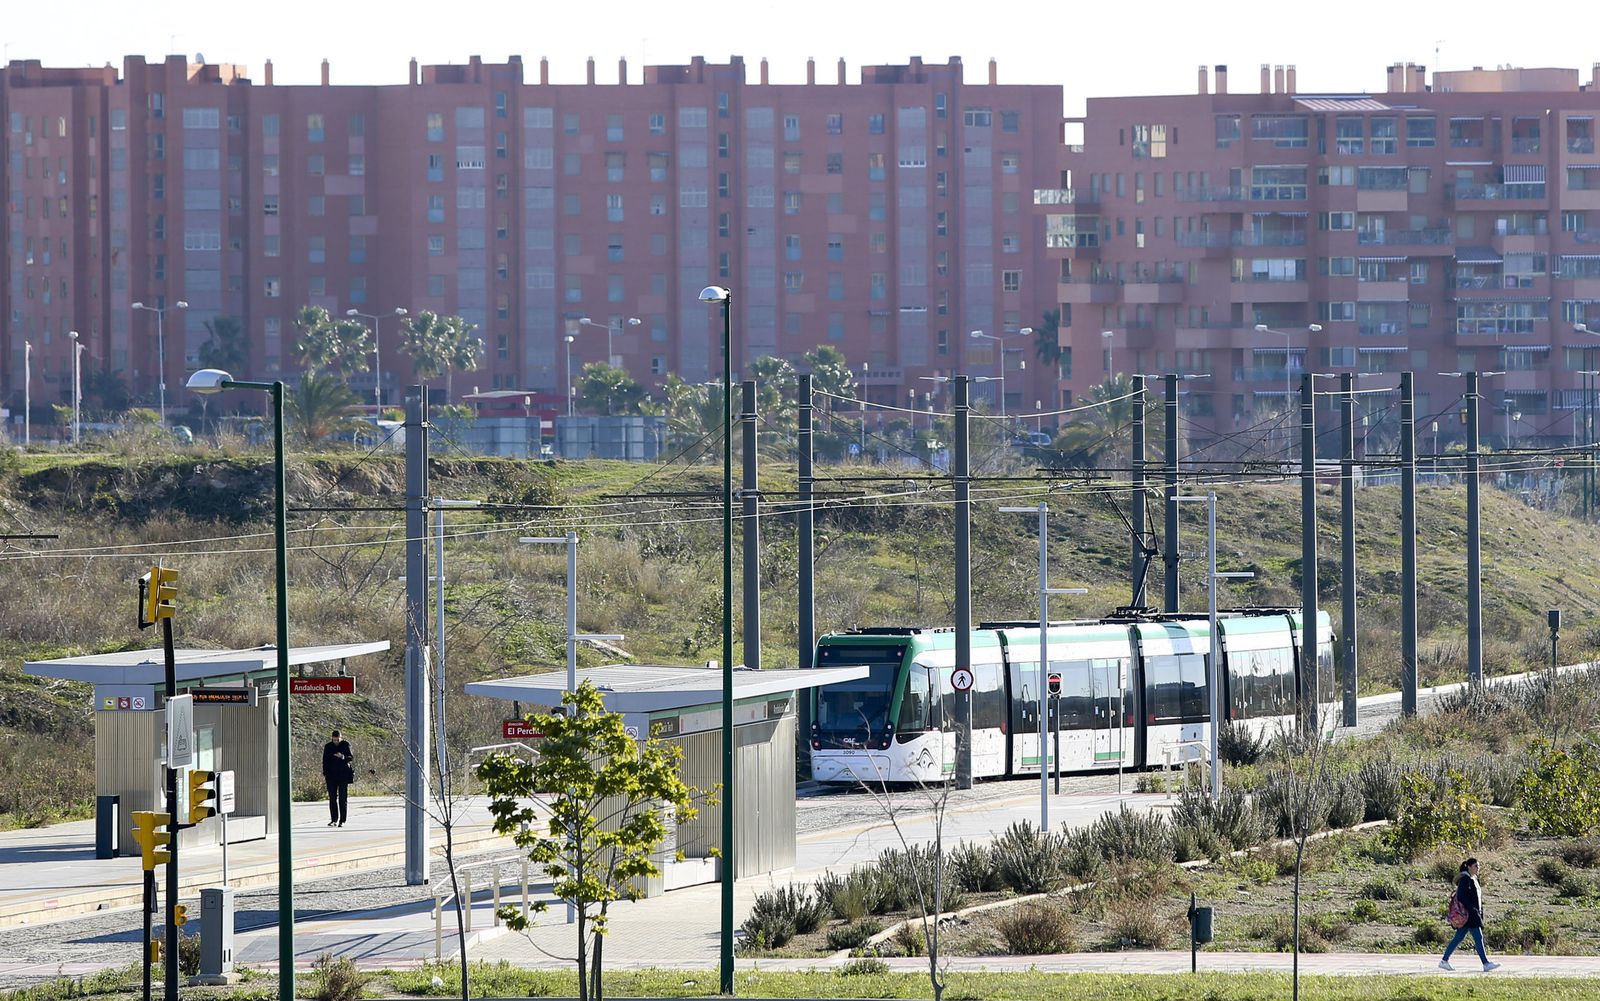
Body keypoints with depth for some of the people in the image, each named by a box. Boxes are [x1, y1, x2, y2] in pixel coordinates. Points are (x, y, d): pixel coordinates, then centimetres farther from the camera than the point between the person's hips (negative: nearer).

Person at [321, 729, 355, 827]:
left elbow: (351, 757, -4)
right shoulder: (328, 746, 6)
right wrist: (324, 774, 4)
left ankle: (342, 821, 0)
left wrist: (343, 757, -24)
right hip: (331, 775, 2)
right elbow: (325, 761, 10)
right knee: (332, 798, 0)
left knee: (343, 798, -3)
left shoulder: (345, 745, 0)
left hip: (343, 774, -2)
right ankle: (334, 819, 6)